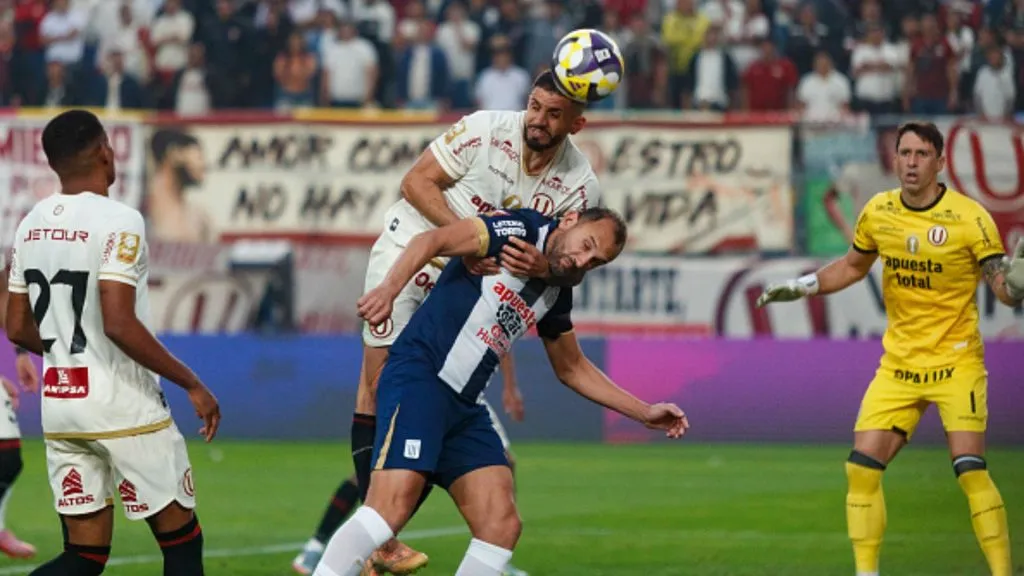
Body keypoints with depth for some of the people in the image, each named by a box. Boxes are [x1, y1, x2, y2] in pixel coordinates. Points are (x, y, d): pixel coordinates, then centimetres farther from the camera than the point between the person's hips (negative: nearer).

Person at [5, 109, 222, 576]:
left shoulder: (31, 225, 6)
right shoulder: (118, 222, -15)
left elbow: (18, 329, 12)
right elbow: (119, 324, -23)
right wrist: (191, 384, -15)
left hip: (59, 403, 7)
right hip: (123, 407, -7)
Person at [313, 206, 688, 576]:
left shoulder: (557, 295, 18)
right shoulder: (519, 231, -5)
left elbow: (572, 369, 33)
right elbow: (431, 241, -18)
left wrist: (644, 412, 30)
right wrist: (389, 288, -36)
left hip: (464, 407, 9)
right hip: (418, 380, -9)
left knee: (502, 525, -5)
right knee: (393, 506, -26)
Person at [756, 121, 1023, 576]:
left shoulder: (969, 218, -12)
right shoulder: (877, 213, 1)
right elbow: (852, 267, 20)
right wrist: (800, 286, 9)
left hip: (956, 362, -4)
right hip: (899, 363, 5)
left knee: (970, 471, -16)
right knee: (862, 467, -4)